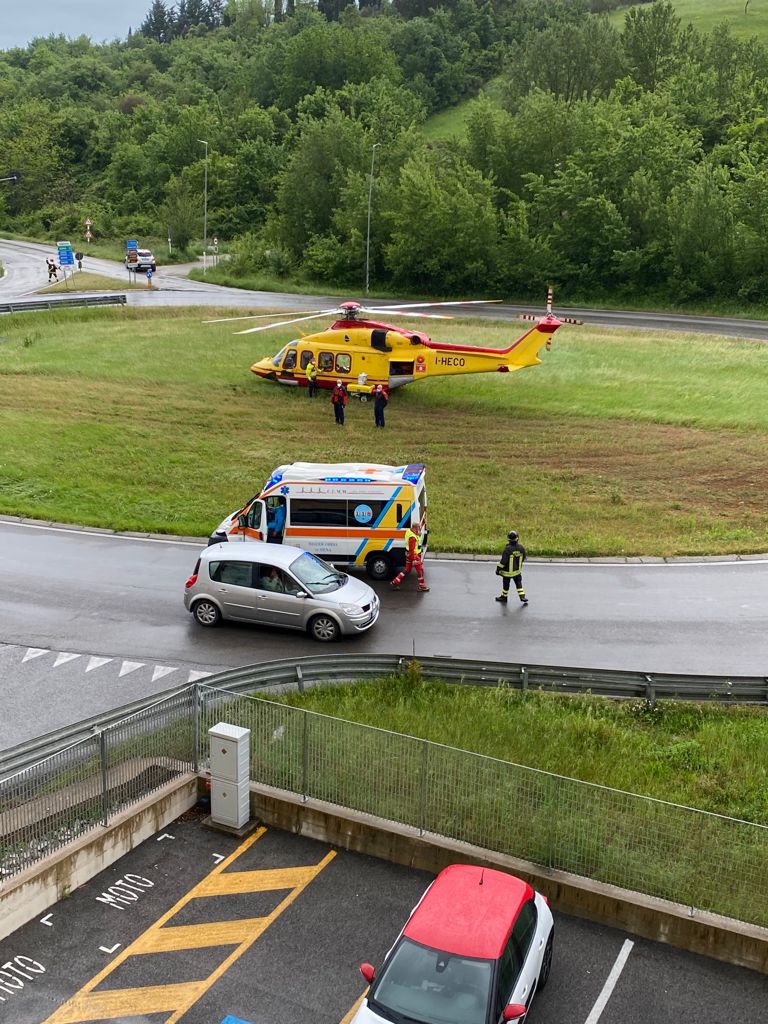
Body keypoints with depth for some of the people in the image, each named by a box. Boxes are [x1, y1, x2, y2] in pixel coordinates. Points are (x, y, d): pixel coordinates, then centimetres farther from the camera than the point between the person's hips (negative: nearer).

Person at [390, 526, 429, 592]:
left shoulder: (409, 531, -2)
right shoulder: (412, 537, -28)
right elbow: (411, 550, -27)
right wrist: (414, 560, -25)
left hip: (409, 555, 10)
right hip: (414, 555, -10)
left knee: (407, 570, 17)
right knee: (420, 570, 5)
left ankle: (395, 582, 18)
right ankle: (422, 586, 16)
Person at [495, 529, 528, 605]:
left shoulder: (507, 549, -27)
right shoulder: (521, 548, -10)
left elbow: (503, 561, -24)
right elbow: (523, 558, 5)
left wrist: (498, 569, -12)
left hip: (508, 571, -4)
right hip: (517, 570, 4)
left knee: (506, 584, 13)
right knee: (518, 583, 16)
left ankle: (504, 597, 29)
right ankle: (522, 597, 11)